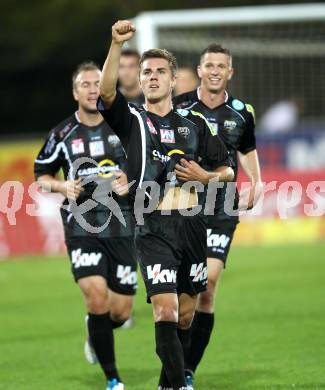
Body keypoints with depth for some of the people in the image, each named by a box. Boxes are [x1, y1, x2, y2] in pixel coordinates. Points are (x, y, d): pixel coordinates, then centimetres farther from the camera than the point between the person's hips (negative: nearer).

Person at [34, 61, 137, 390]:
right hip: (82, 228, -1)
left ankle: (96, 332, 41)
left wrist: (131, 181, -8)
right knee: (97, 299, -19)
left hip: (122, 226, 1)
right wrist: (62, 186, -5)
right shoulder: (63, 134, 3)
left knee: (120, 311, 2)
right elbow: (41, 173, 15)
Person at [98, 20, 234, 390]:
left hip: (192, 225, 4)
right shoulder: (132, 120, 5)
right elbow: (107, 90, -16)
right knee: (165, 311, -16)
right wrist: (116, 46, -30)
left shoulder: (194, 123, 14)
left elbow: (227, 170, 19)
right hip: (153, 228, -4)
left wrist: (204, 176, -4)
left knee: (185, 313, 10)